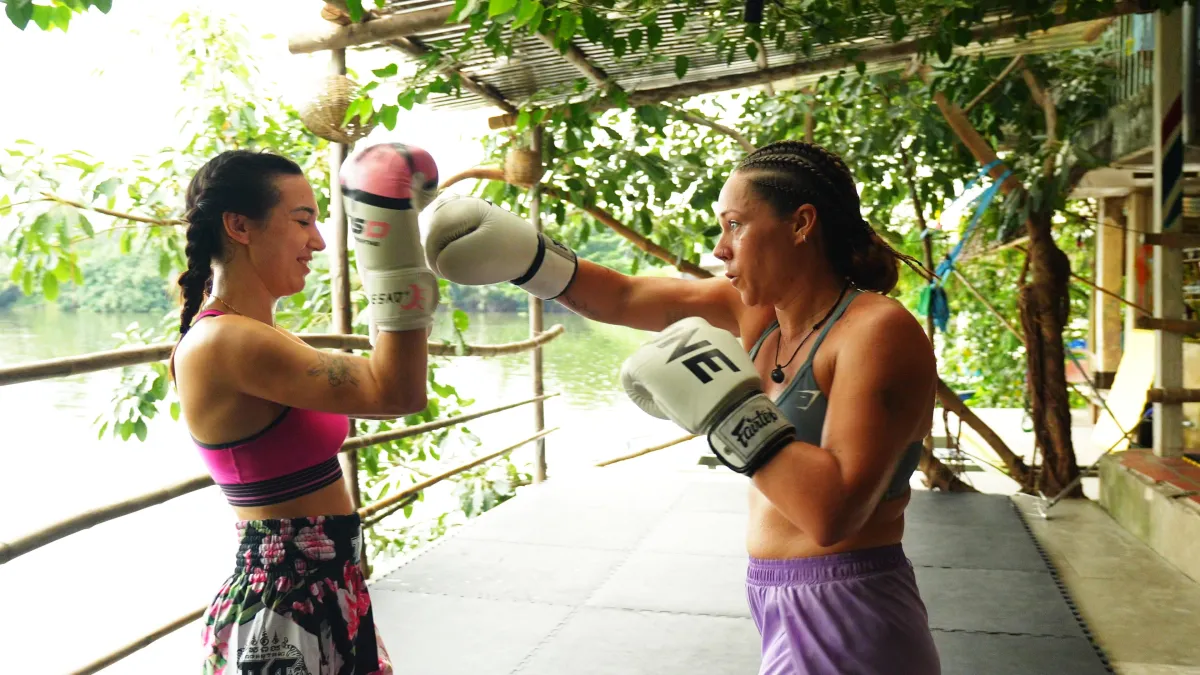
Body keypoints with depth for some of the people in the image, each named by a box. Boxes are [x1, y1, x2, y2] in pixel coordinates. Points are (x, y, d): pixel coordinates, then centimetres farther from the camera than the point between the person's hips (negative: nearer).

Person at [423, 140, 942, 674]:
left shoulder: (880, 330, -21)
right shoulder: (757, 307, 1)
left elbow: (833, 513, -30)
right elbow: (623, 299, 4)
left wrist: (723, 408, -30)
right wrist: (523, 255, -6)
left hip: (844, 622, -7)